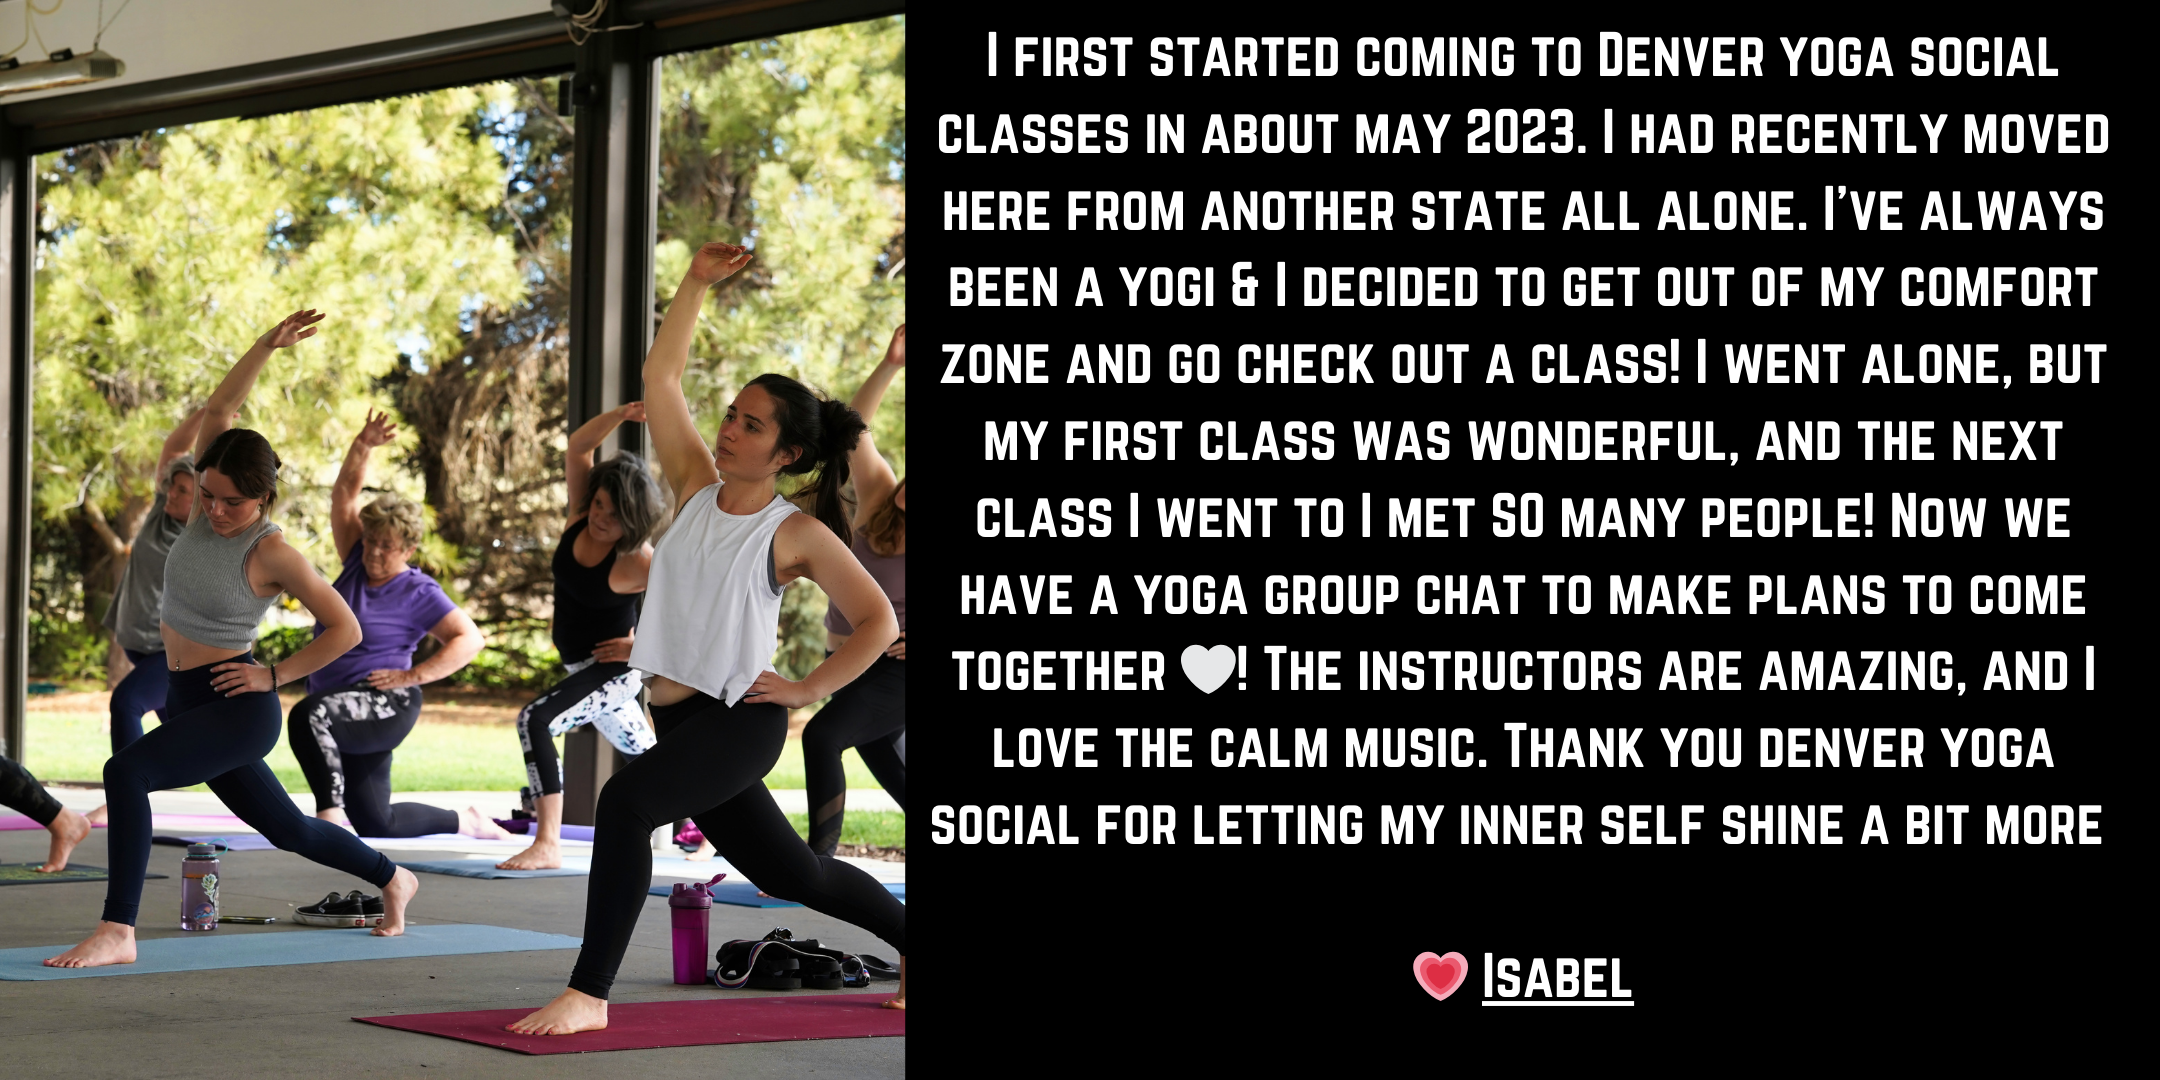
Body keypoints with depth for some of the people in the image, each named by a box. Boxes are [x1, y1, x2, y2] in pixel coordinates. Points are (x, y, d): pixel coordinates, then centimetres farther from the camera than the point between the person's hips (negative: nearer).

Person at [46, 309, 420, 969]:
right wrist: (266, 348, -4)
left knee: (127, 771, -30)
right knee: (287, 828, 20)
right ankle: (392, 879, 42)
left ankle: (117, 932, -32)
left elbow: (345, 630, -12)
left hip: (237, 709, -8)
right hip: (186, 700, 8)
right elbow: (219, 411, 2)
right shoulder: (207, 511, 1)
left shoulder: (271, 554, -17)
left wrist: (274, 675, -13)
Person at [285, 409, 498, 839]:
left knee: (309, 715, -38)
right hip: (348, 717, 8)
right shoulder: (358, 563, 10)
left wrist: (412, 676, -18)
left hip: (386, 707, -8)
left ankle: (329, 813, -39)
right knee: (376, 824, 11)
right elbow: (345, 496, 11)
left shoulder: (418, 592, -7)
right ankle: (464, 822, 30)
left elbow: (471, 639, -13)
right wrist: (362, 447, -2)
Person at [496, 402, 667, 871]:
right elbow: (578, 446, -7)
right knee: (643, 752, 25)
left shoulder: (637, 561, -24)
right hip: (585, 667, 9)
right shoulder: (582, 516, -6)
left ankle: (548, 845, -30)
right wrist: (621, 415, -22)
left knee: (535, 720, -28)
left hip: (615, 669, -9)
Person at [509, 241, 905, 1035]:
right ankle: (911, 938, 39)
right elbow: (660, 378, 8)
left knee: (624, 801, -31)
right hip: (677, 717, 7)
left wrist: (809, 689, -8)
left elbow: (878, 621, -4)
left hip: (739, 722, -7)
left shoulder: (798, 535, -7)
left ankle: (589, 995, -30)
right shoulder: (698, 488, 8)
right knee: (790, 873, 18)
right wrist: (697, 284, 4)